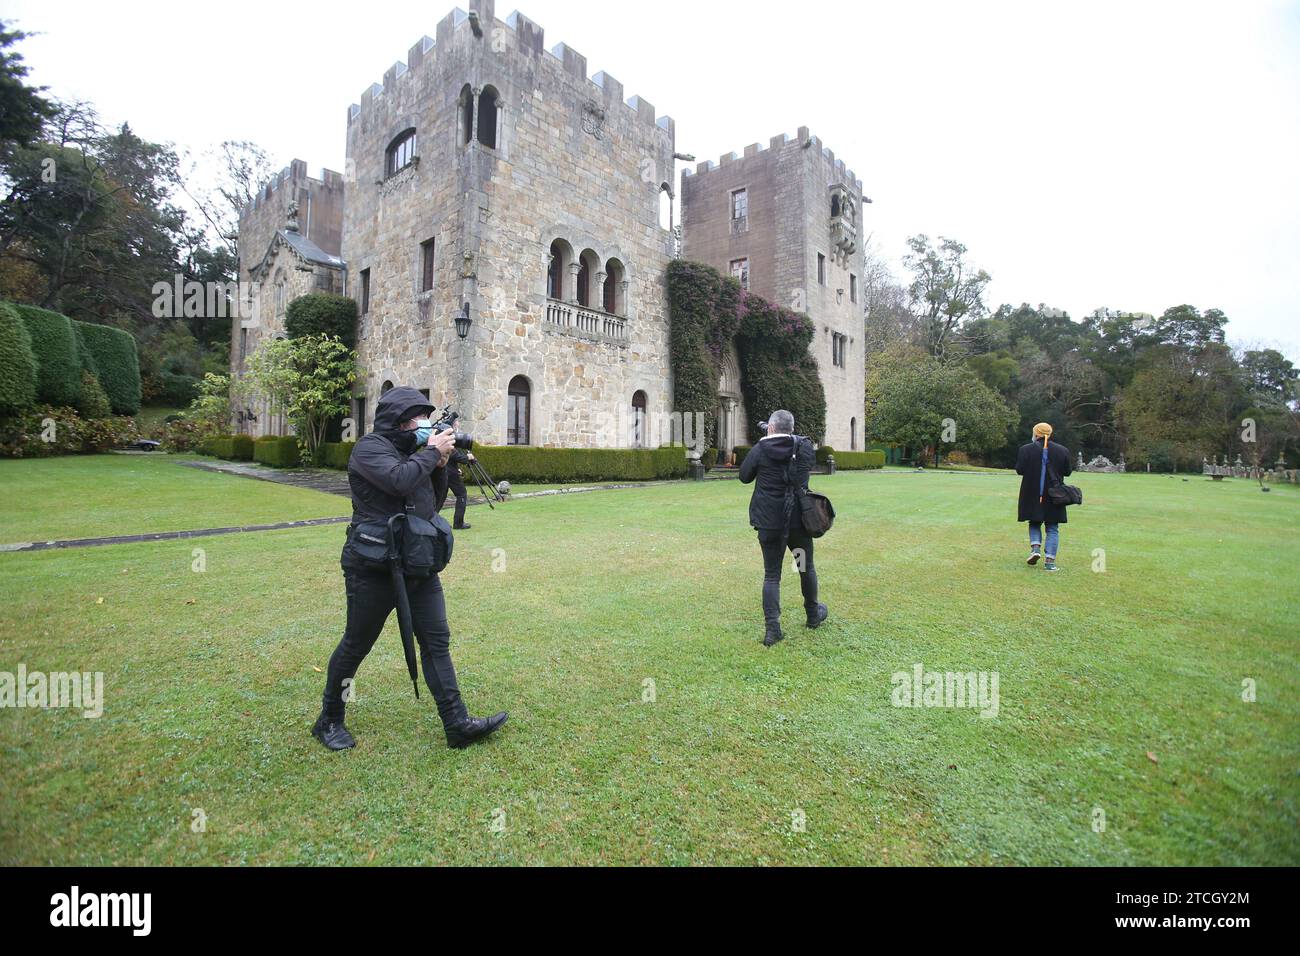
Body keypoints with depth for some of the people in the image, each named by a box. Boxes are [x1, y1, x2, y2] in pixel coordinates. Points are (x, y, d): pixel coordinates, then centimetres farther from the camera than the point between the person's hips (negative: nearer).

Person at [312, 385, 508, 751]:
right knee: (356, 645, 8)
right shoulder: (370, 447, -9)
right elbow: (399, 481, -28)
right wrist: (433, 452, -15)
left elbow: (435, 495, 18)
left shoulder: (409, 450, 14)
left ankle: (458, 725, 6)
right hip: (374, 569, -7)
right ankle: (329, 720, 30)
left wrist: (440, 463, 2)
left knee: (437, 641, 3)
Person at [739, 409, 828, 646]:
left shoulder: (759, 450, -7)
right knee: (806, 567, 20)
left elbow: (744, 476, 5)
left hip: (769, 522, -1)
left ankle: (772, 627, -2)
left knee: (772, 574, 5)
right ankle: (813, 614, 39)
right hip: (798, 518, 2)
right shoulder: (804, 447, -2)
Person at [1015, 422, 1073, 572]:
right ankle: (1050, 561, 2)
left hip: (1032, 495, -1)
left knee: (1034, 523, 18)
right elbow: (1067, 471, 4)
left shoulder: (1026, 449, -7)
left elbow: (1019, 470, -7)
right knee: (1053, 529, 7)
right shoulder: (1062, 450, -1)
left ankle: (1035, 547, -4)